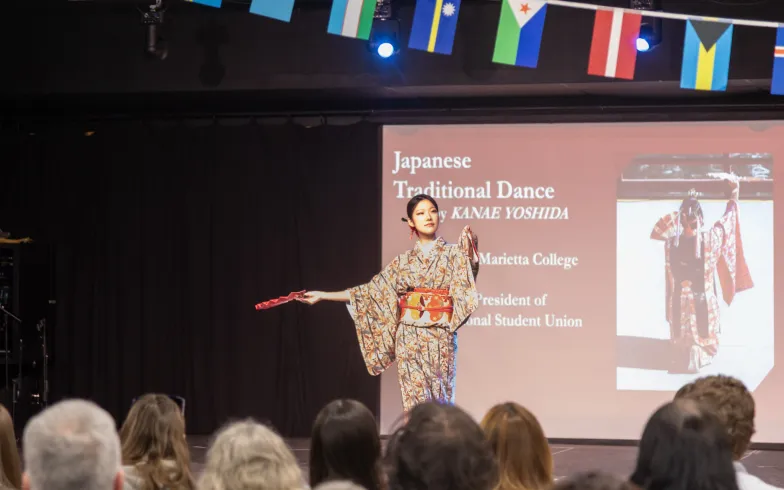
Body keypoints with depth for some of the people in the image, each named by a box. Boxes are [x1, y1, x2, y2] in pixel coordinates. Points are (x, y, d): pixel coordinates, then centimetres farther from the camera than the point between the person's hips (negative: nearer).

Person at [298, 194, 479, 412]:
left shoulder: (452, 253, 3)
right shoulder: (404, 260, 10)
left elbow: (465, 282, -15)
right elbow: (372, 290, 12)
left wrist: (470, 247, -34)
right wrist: (323, 295, 9)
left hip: (440, 336, -2)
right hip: (409, 336, 2)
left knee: (439, 399, -3)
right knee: (414, 399, -1)